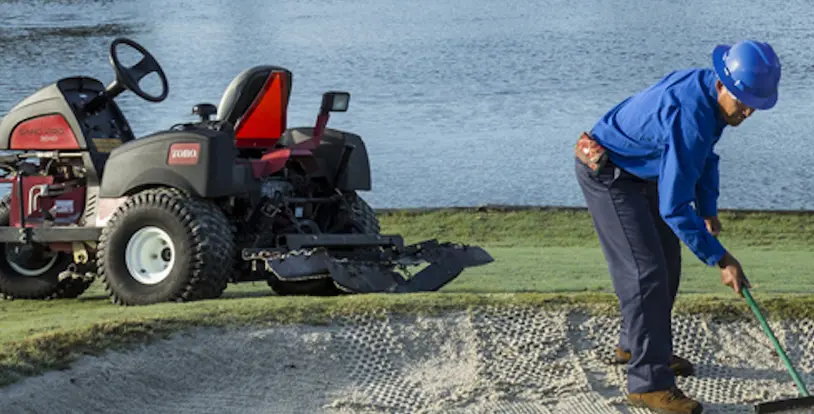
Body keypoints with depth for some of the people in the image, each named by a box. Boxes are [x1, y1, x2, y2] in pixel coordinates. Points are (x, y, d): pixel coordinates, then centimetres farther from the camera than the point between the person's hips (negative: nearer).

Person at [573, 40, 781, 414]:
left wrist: (708, 210, 5)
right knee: (645, 271, -13)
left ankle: (635, 345, 35)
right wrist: (721, 259, -28)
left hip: (638, 170, 10)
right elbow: (674, 207, -33)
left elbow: (705, 156, 13)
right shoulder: (689, 117, -36)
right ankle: (649, 382, -11)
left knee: (666, 261, 17)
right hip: (607, 173, -10)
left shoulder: (708, 87, -7)